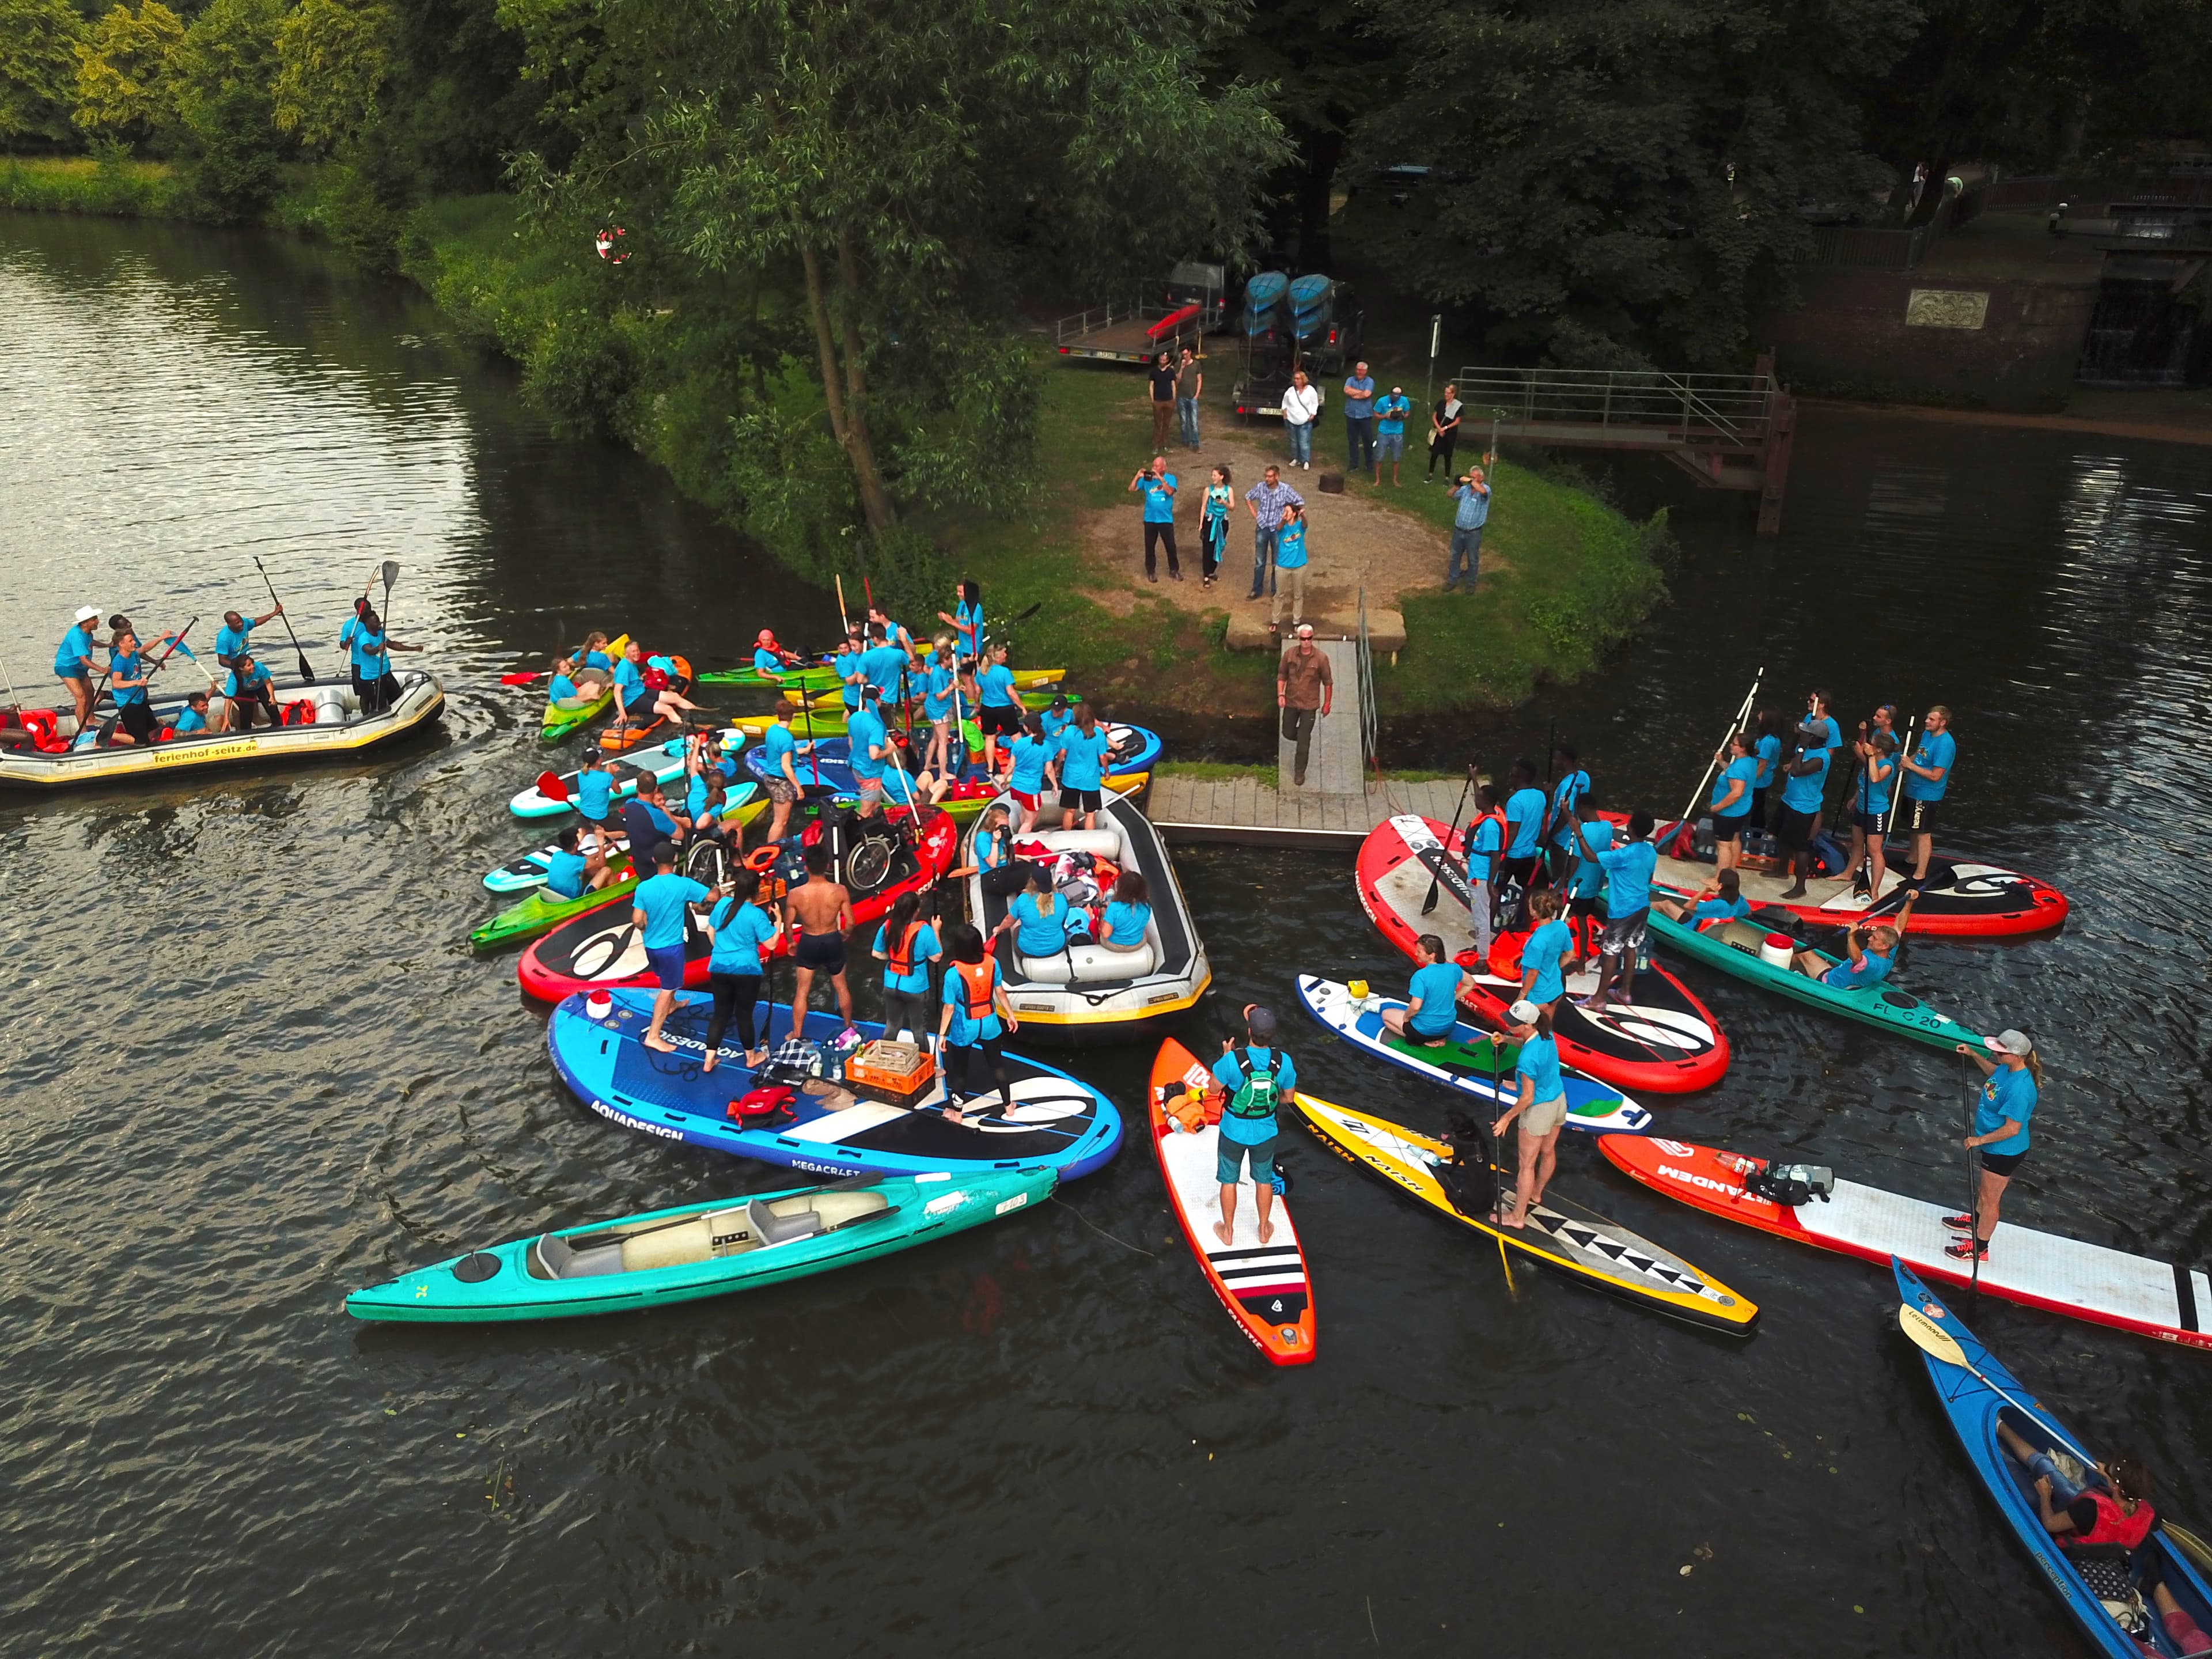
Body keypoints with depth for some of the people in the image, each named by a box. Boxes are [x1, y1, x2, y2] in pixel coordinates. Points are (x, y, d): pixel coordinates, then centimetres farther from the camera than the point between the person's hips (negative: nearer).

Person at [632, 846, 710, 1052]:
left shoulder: (643, 887, -10)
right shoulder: (684, 885, -19)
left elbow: (637, 920, -11)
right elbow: (713, 896, -12)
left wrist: (646, 929, 12)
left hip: (650, 945, 5)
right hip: (671, 946, -5)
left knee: (667, 979, 31)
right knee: (667, 988, 2)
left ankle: (672, 1005, 56)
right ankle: (653, 1036, -1)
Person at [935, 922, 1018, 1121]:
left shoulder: (954, 972, -26)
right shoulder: (992, 962, -14)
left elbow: (949, 1007, -19)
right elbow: (1000, 991, -1)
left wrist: (942, 1034, -8)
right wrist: (1010, 1015, 14)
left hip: (964, 1029, -3)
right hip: (989, 1024, 4)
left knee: (959, 1069, 19)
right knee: (997, 1064, 24)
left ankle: (957, 1112, 35)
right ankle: (1008, 1104, 40)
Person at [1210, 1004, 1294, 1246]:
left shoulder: (1232, 1060, -29)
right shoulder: (1284, 1062, -20)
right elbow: (1288, 1097, -5)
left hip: (1234, 1132, -2)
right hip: (1265, 1132, 2)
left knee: (1229, 1180, 20)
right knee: (1264, 1180, 24)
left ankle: (1228, 1230, 37)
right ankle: (1264, 1229, 41)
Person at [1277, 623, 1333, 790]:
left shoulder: (1321, 658, -16)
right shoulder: (1289, 654, -10)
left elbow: (1328, 682, -6)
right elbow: (1282, 675, 2)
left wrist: (1327, 704, -3)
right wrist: (1280, 694, -9)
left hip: (1309, 705, -3)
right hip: (1291, 702, 3)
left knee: (1303, 741, 0)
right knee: (1288, 733, 16)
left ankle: (1300, 773, 15)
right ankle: (1304, 737, 50)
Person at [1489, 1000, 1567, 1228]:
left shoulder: (1527, 1058, -34)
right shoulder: (1546, 1034, -11)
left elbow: (1527, 1098, -25)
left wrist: (1507, 1119, -12)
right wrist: (1506, 1039, -1)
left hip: (1539, 1109, -8)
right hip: (1559, 1100, 8)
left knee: (1526, 1164, 8)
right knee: (1548, 1152, 28)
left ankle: (1518, 1216, 22)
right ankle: (1536, 1194, 52)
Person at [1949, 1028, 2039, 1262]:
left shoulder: (2019, 1089, -37)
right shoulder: (2009, 1068, -10)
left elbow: (2012, 1129, -32)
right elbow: (1994, 1072, 18)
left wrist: (1979, 1140, -22)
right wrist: (1974, 1055, 8)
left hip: (2005, 1151, -9)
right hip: (1995, 1146, 9)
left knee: (1990, 1199, 10)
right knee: (1986, 1188, 31)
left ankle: (1979, 1247, 28)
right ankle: (1976, 1221, 55)